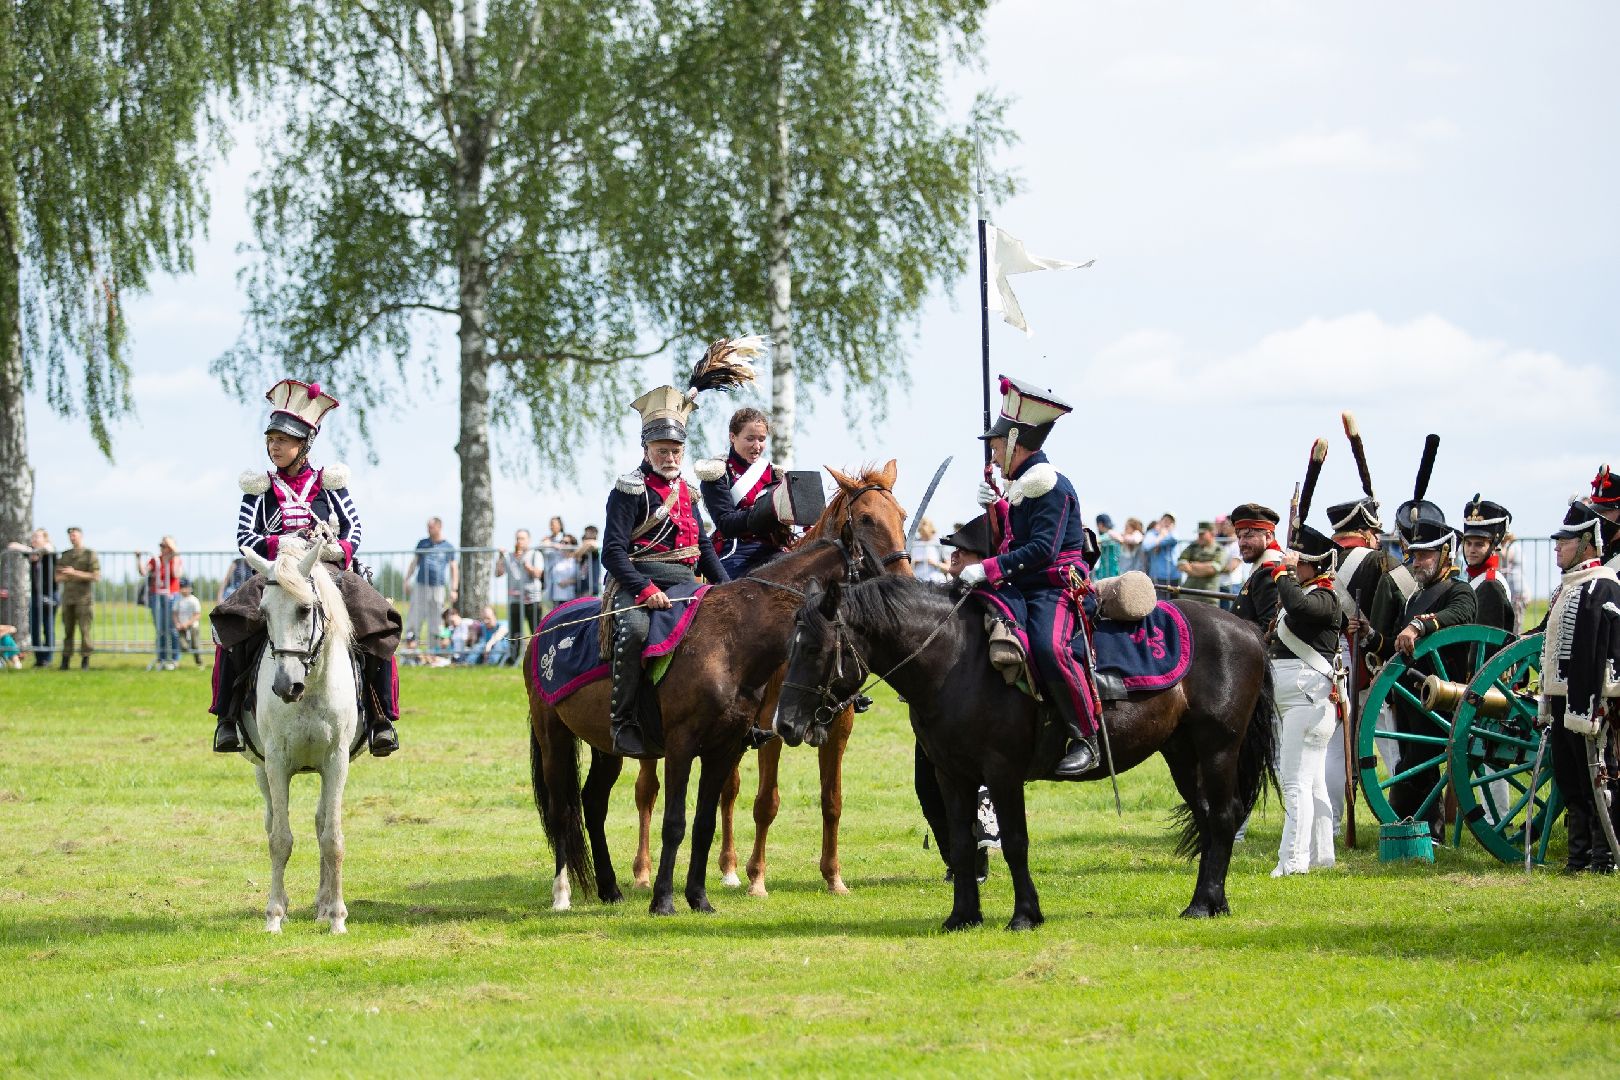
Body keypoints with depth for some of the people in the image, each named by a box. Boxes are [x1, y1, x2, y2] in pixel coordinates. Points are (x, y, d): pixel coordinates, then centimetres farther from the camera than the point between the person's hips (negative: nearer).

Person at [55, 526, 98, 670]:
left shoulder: (90, 555, 2)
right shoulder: (65, 555, 15)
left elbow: (96, 576, -7)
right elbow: (58, 577, 14)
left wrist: (75, 573, -12)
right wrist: (68, 576, -7)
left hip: (84, 598, -4)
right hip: (68, 597, 4)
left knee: (84, 629, -7)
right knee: (68, 630, 2)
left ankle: (85, 659, -2)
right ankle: (65, 660, 4)